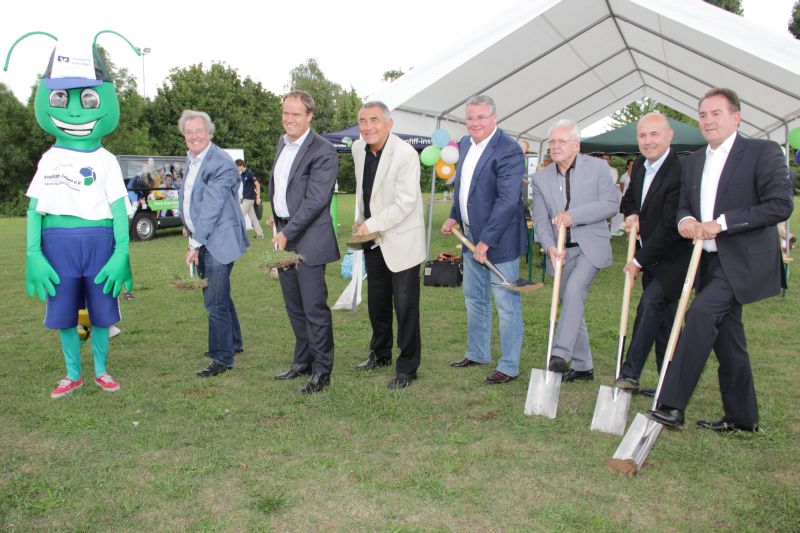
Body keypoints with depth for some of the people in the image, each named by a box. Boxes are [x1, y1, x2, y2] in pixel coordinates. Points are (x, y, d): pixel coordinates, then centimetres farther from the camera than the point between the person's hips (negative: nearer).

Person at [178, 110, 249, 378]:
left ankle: (222, 359, 5)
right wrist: (188, 227, 14)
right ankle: (233, 342, 38)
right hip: (201, 239, 9)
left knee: (215, 300, -7)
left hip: (218, 240, -9)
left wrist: (196, 243, -19)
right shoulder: (190, 159, 12)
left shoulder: (221, 163, -17)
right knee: (219, 294, 20)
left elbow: (211, 207, -21)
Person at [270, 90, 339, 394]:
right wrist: (277, 222, 15)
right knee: (294, 306, 17)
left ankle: (321, 370, 9)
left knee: (314, 307, -3)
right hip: (284, 235, 8)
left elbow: (316, 200, -19)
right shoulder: (282, 142, 14)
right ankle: (303, 361, 31)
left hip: (309, 240, -8)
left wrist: (288, 233, -19)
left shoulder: (323, 151, -13)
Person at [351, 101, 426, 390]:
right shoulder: (358, 148, 3)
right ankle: (380, 353, 38)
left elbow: (405, 202, -23)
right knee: (377, 301, 19)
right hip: (373, 240, 7)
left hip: (401, 241, -7)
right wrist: (360, 220, 11)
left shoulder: (405, 154, -20)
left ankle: (407, 368, 12)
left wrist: (371, 225, -21)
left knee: (405, 306, -1)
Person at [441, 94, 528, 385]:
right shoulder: (465, 144, 8)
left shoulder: (508, 150, -19)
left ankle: (509, 366, 12)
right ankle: (477, 353, 36)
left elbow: (508, 200, -24)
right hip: (471, 236, 9)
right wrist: (454, 217, 12)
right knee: (474, 298, 20)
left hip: (498, 239, -9)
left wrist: (486, 240, -24)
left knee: (506, 304, 0)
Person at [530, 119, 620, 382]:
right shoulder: (541, 178, 4)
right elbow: (540, 218, -2)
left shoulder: (597, 167, -4)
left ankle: (561, 355, -24)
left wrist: (574, 215, -19)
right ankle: (583, 366, 22)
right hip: (561, 251, 4)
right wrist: (550, 246, -20)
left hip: (591, 246, -4)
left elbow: (611, 203, -9)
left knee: (573, 291, -26)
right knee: (571, 305, 9)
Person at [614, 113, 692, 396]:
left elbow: (670, 227, -23)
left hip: (672, 258, -8)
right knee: (663, 317, 12)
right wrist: (632, 214, -3)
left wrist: (639, 261, -17)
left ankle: (629, 374, -12)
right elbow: (628, 199, 22)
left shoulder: (680, 171, -22)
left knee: (650, 304, -20)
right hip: (651, 257, 8)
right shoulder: (640, 165, 5)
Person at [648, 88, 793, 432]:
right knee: (726, 337, 13)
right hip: (710, 261, 7)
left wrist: (722, 222, -19)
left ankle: (671, 406, -24)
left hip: (744, 260, -7)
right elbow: (684, 206, 19)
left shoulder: (763, 152, -6)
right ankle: (742, 418, 28)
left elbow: (780, 205, -14)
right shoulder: (692, 162, 14)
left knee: (701, 312, -25)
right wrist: (685, 219, -6)